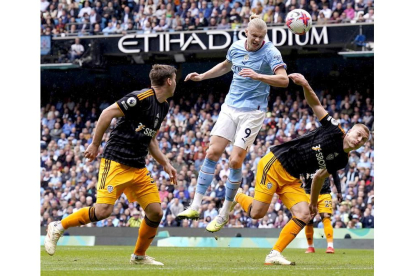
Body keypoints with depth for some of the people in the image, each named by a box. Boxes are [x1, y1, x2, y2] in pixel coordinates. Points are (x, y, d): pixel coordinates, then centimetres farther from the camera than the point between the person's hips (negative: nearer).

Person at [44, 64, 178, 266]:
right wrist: (95, 144, -11)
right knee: (103, 211, -18)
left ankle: (139, 255, 17)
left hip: (138, 168, 8)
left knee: (155, 212, -1)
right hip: (116, 161, -8)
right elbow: (107, 113, -14)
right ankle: (58, 227, 2)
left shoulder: (163, 107, 15)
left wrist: (166, 164, 18)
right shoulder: (141, 98, -14)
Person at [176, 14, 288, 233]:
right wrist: (202, 76, 22)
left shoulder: (270, 52, -13)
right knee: (213, 152, -4)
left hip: (252, 112, -5)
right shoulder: (236, 47, 4)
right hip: (230, 106, 5)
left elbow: (283, 80, -26)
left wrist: (258, 76, -37)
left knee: (235, 161, -9)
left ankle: (224, 214, 5)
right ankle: (195, 206, 0)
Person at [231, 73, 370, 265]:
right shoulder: (334, 130, -8)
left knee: (304, 215, -14)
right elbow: (315, 105, -7)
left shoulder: (341, 161, 8)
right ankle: (237, 196, 23)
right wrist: (305, 85, -24)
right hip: (274, 164, -6)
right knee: (257, 213, -12)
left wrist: (313, 202, 25)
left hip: (292, 179, 6)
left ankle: (274, 254, -6)